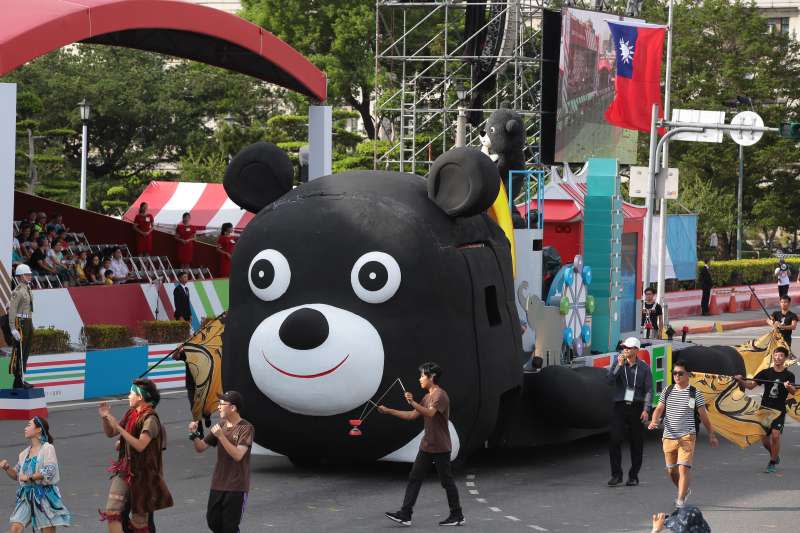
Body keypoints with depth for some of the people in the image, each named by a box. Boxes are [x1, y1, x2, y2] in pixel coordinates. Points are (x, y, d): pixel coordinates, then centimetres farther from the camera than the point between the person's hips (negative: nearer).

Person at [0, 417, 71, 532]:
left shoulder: (47, 448, -7)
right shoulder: (24, 453, 12)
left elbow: (49, 471, -20)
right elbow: (16, 475, 20)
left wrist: (29, 477, -15)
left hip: (44, 495, -5)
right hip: (26, 496, 5)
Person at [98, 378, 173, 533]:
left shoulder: (150, 419, -16)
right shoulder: (130, 414, 8)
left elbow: (140, 445, -27)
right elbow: (110, 434, 18)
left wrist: (118, 427, -26)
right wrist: (105, 418, -2)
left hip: (142, 474, -7)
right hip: (124, 470, 7)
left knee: (139, 520, 4)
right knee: (112, 513, -5)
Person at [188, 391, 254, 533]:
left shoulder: (246, 428, -12)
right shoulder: (220, 426, 6)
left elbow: (238, 455, -23)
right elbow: (200, 448, 10)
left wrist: (221, 436, -28)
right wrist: (194, 435, -10)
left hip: (236, 486, -6)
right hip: (218, 484, 6)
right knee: (213, 521, 10)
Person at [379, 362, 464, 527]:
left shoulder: (440, 395, -15)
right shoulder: (427, 397, 15)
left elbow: (430, 413, -31)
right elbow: (413, 415, 17)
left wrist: (413, 403, -45)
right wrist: (388, 411, 13)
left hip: (440, 448, -9)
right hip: (427, 446, 9)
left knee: (447, 481, 0)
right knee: (414, 478, 3)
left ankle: (457, 516, 10)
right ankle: (405, 515, 2)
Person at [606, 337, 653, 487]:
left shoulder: (644, 367, 3)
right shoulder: (618, 363, 5)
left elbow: (648, 390, 1)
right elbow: (610, 381, -6)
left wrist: (646, 409, -9)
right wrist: (619, 365, -15)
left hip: (637, 407, 0)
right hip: (620, 406, 0)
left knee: (637, 443, 3)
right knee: (615, 440, -9)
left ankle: (633, 476, 12)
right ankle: (616, 474, -2)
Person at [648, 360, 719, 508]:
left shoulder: (695, 393, 0)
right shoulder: (668, 391, 8)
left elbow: (703, 415, 6)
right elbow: (659, 409, 4)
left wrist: (711, 434, 10)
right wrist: (654, 421, -18)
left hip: (687, 437, -4)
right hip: (669, 437, 4)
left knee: (683, 468, -15)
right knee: (671, 471, 12)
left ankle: (680, 500, -13)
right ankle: (684, 490, 38)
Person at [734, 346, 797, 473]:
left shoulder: (789, 375, -1)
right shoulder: (766, 373, 5)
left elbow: (794, 392, -17)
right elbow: (751, 385, 2)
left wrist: (789, 387, -40)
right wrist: (741, 381, -17)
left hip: (779, 410, -3)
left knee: (775, 435, -18)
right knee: (764, 439, 6)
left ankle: (772, 463, -2)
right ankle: (775, 456, 34)